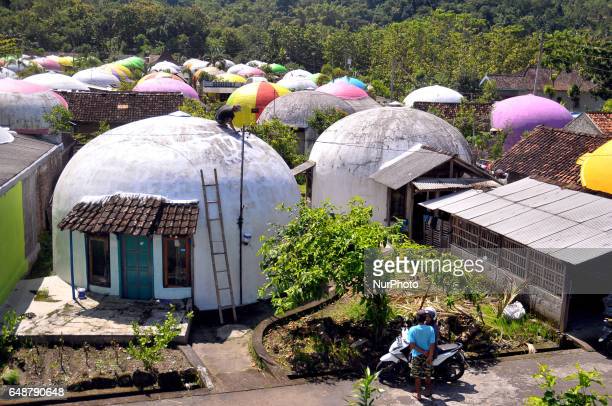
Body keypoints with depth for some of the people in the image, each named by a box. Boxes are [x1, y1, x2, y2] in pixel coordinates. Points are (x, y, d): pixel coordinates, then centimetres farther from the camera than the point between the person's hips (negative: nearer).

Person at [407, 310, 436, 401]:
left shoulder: (412, 329, -14)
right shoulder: (430, 329, -11)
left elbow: (412, 345, -19)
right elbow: (432, 344, -16)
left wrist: (423, 352, -13)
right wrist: (430, 356, -15)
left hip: (417, 356, -1)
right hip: (428, 356, 2)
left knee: (417, 377, 11)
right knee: (428, 375, 19)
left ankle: (418, 395, 18)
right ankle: (428, 392, 32)